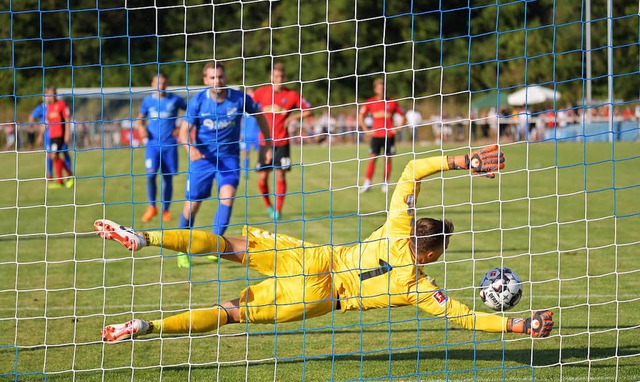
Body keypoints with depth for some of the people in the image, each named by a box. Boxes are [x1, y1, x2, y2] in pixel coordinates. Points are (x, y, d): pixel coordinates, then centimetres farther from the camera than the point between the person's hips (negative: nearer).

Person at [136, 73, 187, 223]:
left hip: (170, 144, 0)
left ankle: (166, 209, 18)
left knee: (168, 177, 3)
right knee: (151, 174, -14)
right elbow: (140, 118, 20)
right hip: (152, 143, 1)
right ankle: (152, 206, 4)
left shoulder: (175, 100, 1)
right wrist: (141, 127, -1)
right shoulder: (148, 101, 7)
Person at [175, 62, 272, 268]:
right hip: (202, 157, 0)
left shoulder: (240, 98, -10)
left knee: (227, 196, -23)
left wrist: (269, 143, 11)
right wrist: (191, 148, -29)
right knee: (192, 203, 0)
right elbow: (184, 131, -8)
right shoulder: (198, 101, -11)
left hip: (229, 156, 0)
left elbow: (259, 116, 9)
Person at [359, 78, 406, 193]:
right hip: (376, 135, 0)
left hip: (389, 135, 0)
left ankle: (386, 183, 10)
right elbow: (361, 116, 13)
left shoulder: (392, 102, 3)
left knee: (387, 159, 1)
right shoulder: (370, 102, 4)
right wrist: (366, 129, 3)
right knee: (372, 158, -5)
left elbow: (403, 116, 11)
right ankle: (367, 183, -2)